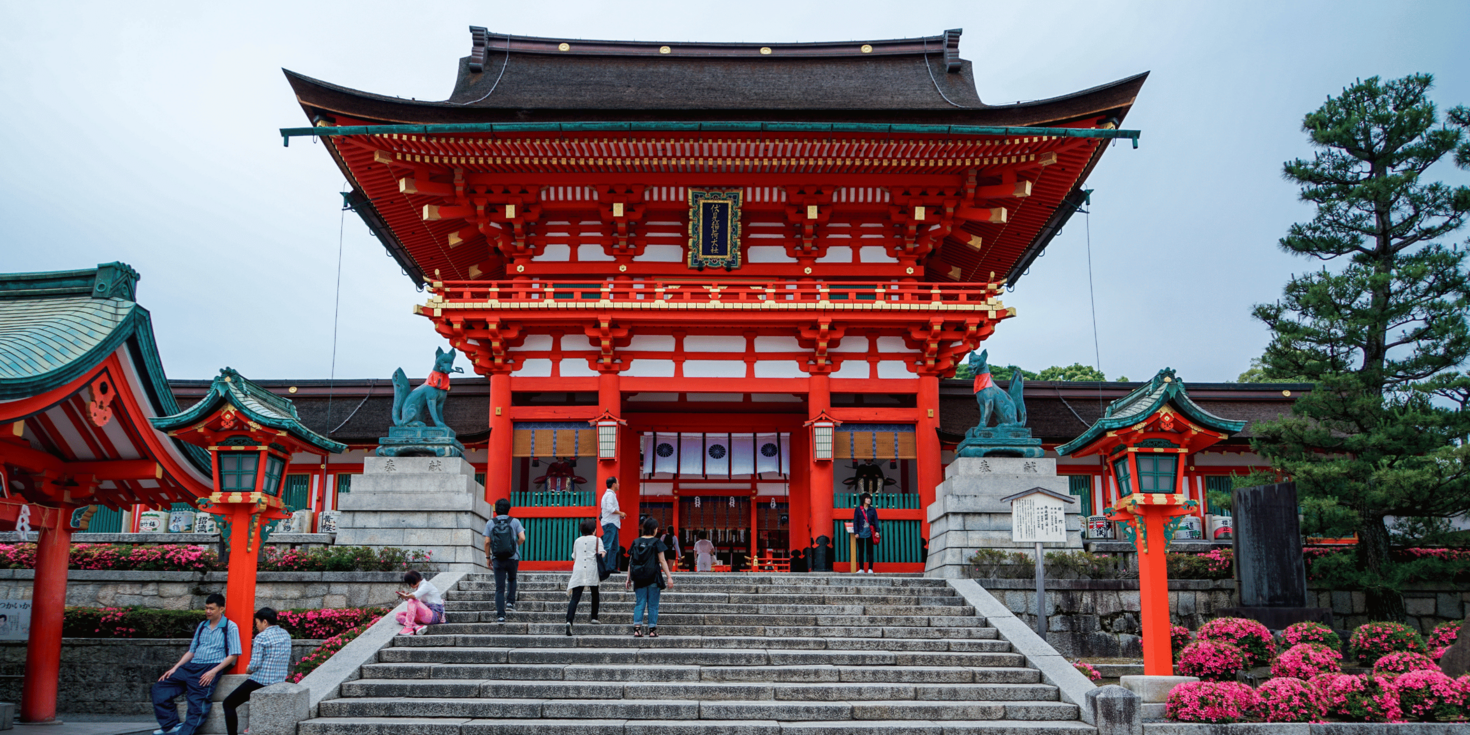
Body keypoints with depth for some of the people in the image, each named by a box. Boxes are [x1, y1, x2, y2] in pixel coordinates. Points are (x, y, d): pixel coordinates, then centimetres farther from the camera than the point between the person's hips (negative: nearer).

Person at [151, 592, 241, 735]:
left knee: (197, 706, -18)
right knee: (160, 688, -3)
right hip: (192, 667, 7)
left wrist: (213, 672, -16)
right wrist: (174, 668, 10)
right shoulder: (202, 626, 20)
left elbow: (233, 655, -7)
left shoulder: (230, 627, 0)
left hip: (211, 668, -7)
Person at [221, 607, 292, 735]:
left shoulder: (261, 637, -12)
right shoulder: (286, 635, 9)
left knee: (229, 703, 8)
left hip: (260, 681, -7)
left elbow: (255, 665, -16)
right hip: (279, 682, 7)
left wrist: (248, 669, 3)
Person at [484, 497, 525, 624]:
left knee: (499, 588, 2)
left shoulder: (490, 523, 2)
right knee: (512, 579, 29)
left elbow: (487, 542, -3)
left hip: (497, 559, 0)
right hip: (513, 558, 0)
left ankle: (500, 615, -4)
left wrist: (488, 557, 7)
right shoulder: (514, 522, 0)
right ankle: (510, 602, 15)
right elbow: (522, 538, -7)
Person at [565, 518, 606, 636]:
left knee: (575, 598, -8)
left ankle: (569, 621, -26)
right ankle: (594, 618, 25)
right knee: (595, 594, 23)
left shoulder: (577, 541, 17)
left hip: (578, 570, 2)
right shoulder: (596, 540, 7)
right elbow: (601, 553, -4)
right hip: (592, 571, -2)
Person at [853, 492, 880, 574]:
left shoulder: (873, 510, 8)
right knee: (861, 551, 3)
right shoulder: (858, 509, 5)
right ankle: (861, 569, 8)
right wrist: (856, 532, -4)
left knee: (870, 551, 0)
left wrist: (877, 531, -5)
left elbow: (876, 521, 6)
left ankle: (870, 569, 3)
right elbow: (855, 521, 4)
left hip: (869, 532, 1)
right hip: (861, 532, -1)